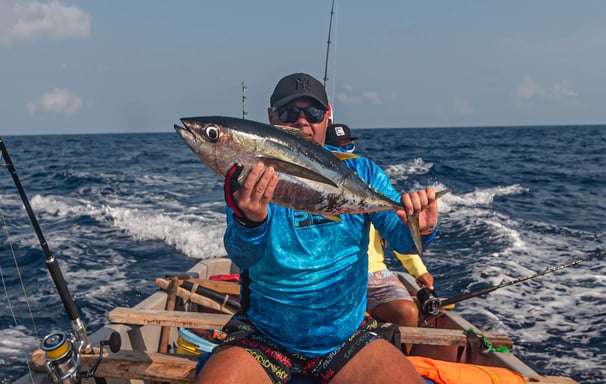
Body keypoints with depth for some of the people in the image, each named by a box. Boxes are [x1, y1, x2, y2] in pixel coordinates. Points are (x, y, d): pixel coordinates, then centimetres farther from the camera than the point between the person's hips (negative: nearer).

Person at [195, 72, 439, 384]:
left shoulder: (360, 173, 1)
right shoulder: (251, 178, -6)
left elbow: (400, 235, -5)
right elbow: (242, 257, -20)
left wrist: (419, 229, -28)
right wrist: (250, 221, -43)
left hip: (347, 337, 3)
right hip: (263, 339, -2)